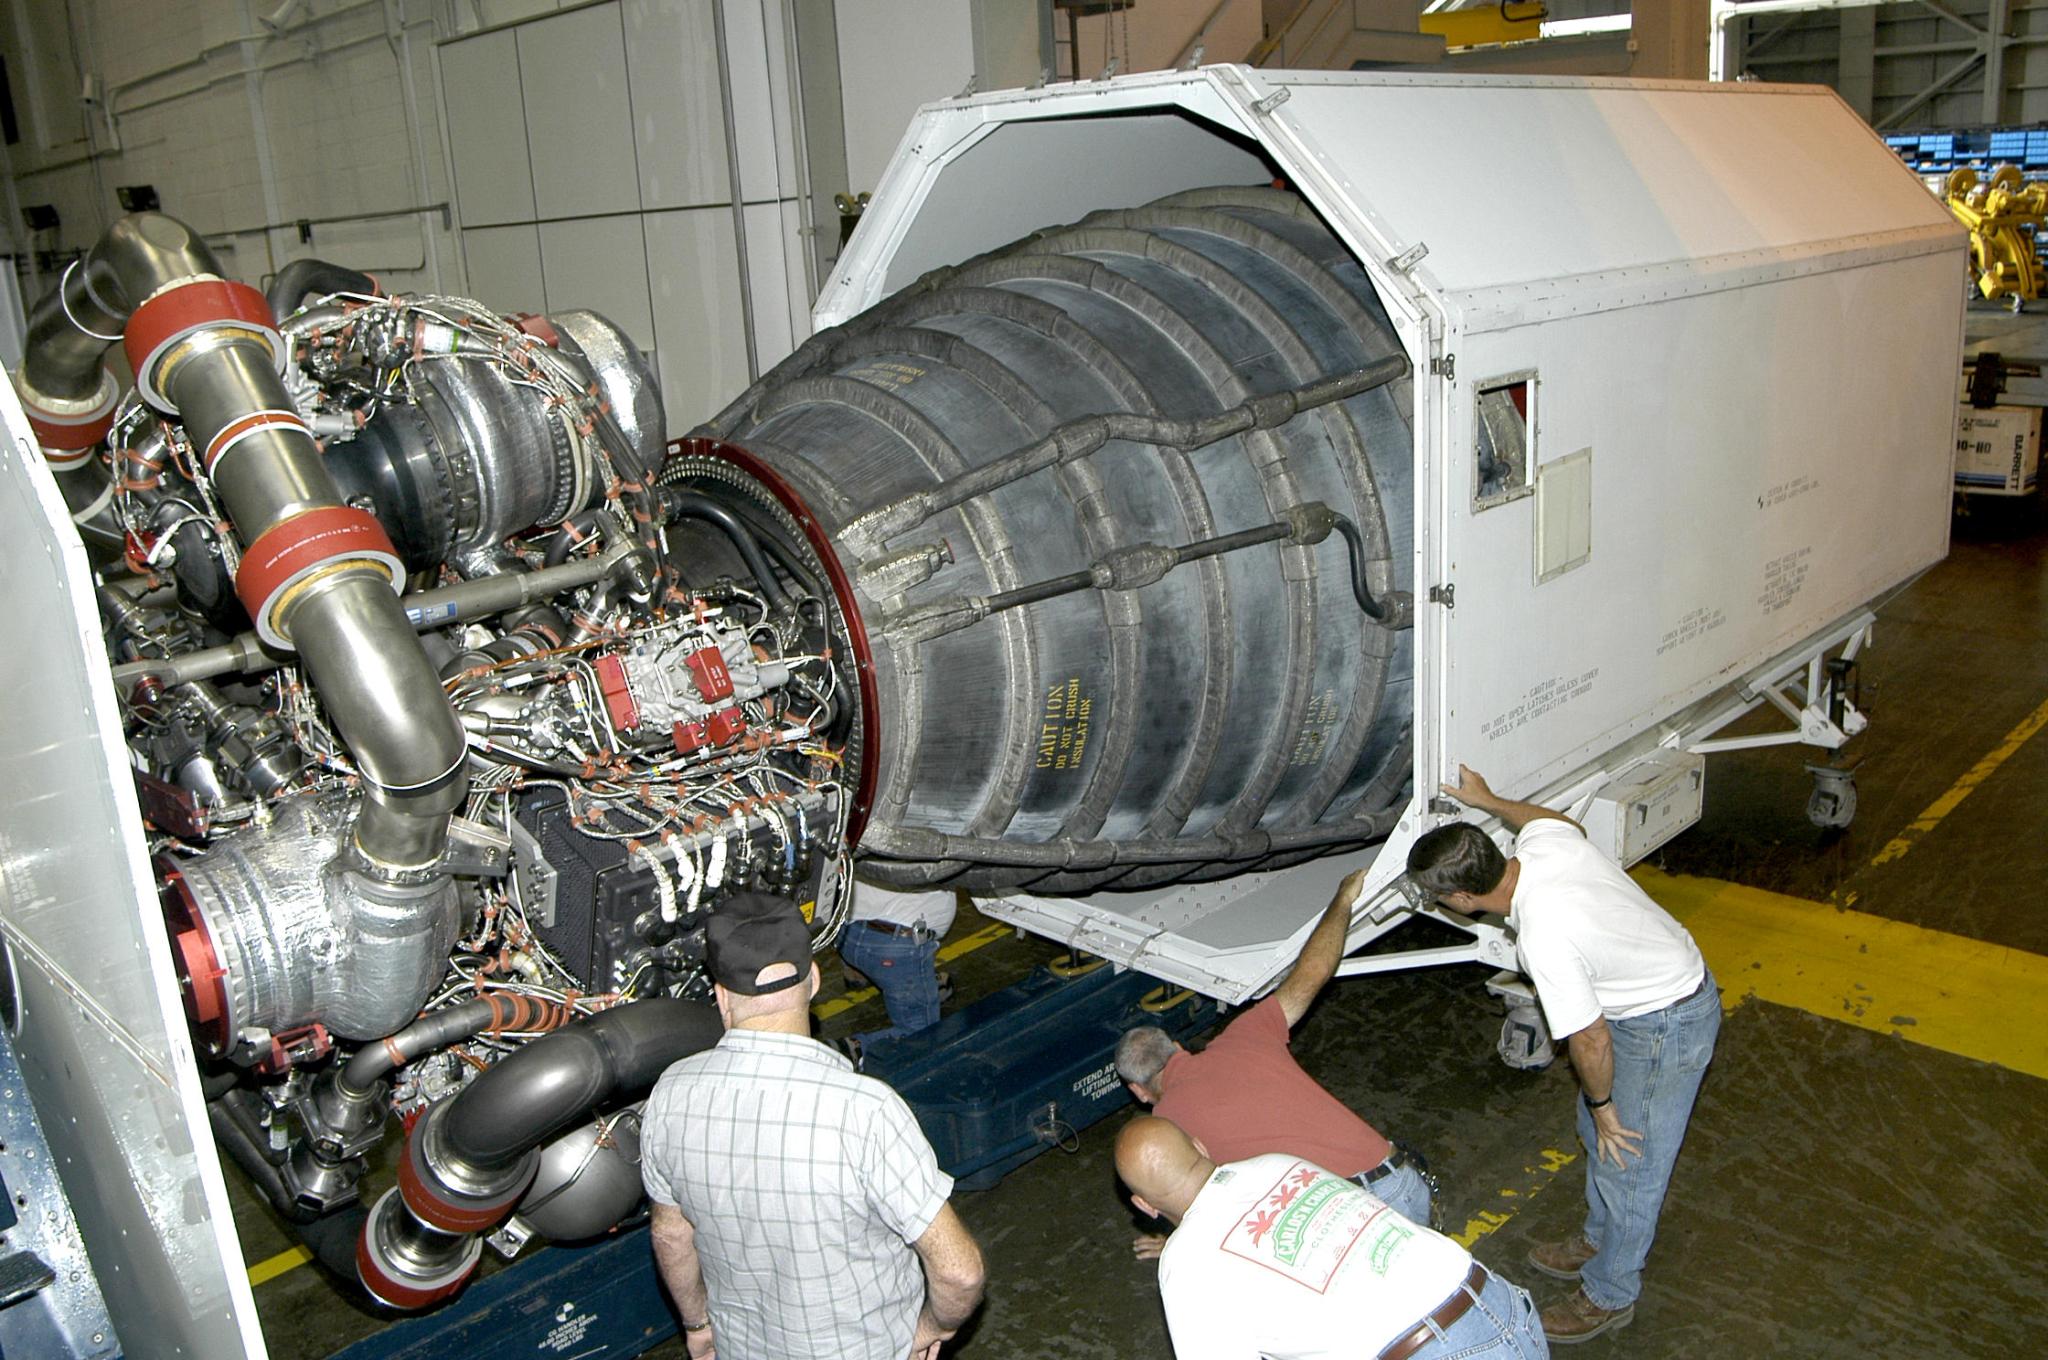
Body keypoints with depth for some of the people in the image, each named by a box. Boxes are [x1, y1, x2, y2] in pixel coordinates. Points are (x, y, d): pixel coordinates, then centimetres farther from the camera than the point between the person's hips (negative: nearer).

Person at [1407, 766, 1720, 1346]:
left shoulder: (1544, 939, -37)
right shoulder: (1543, 840, -15)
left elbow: (1590, 1041, -25)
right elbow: (1565, 821, 13)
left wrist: (1603, 1105, -7)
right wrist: (1487, 802, 24)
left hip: (1665, 1027, -9)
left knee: (1628, 1158, 9)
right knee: (1596, 1131, 24)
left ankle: (1609, 1295, 29)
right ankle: (1600, 1242, 46)